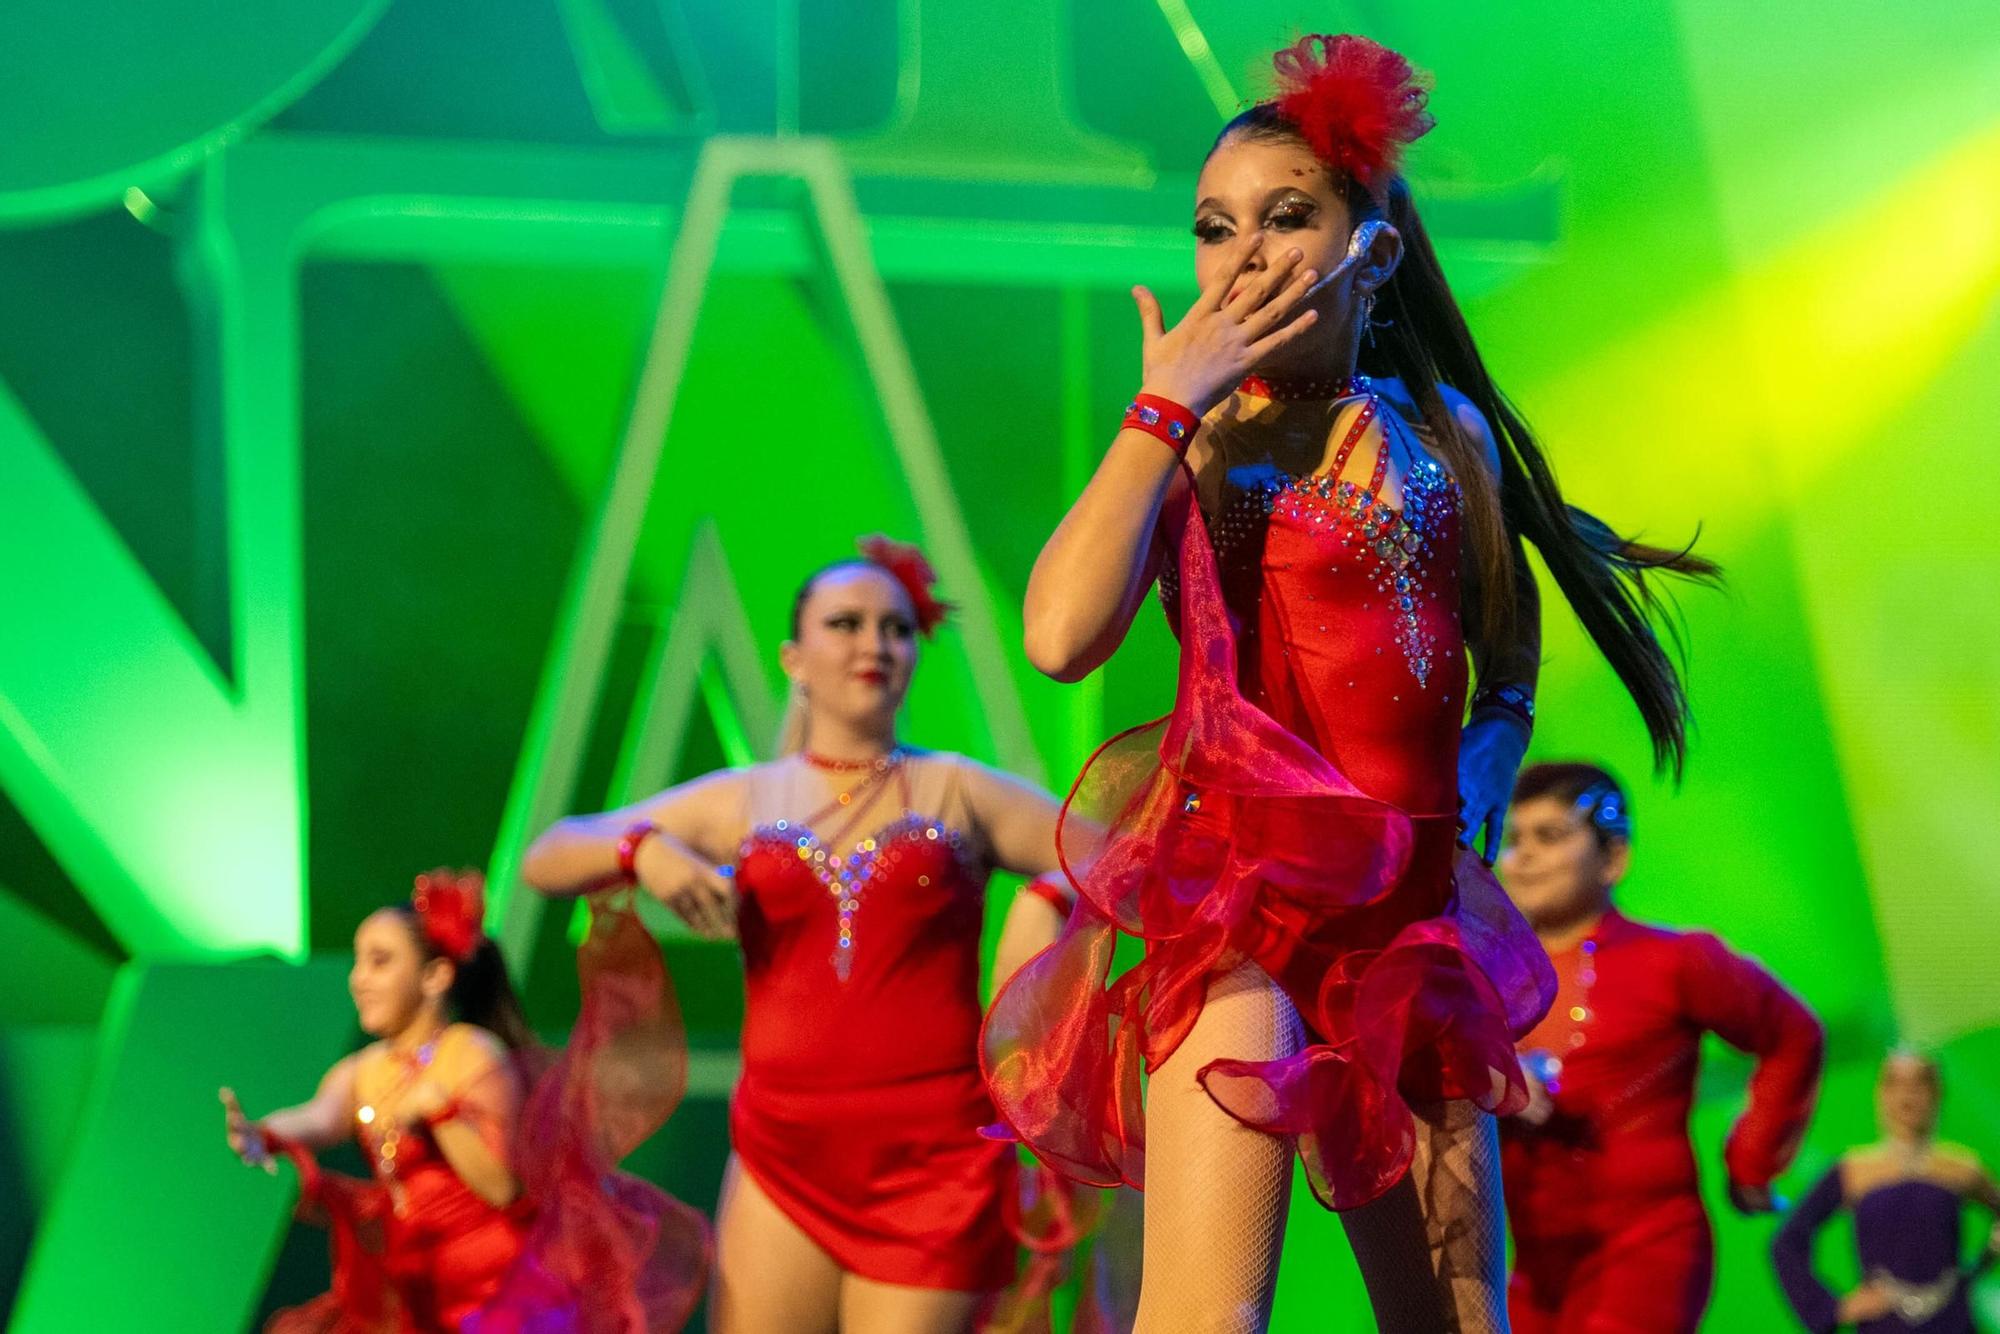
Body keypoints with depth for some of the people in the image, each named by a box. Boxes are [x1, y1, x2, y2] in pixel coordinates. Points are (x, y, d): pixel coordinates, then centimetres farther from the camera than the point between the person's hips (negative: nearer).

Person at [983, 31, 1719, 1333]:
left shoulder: (1443, 435, 11)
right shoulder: (1187, 449, 2)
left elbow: (1509, 662, 24)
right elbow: (1063, 634, -17)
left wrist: (1471, 799, 5)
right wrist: (1169, 405, -10)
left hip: (1413, 922, 4)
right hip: (1243, 905, -4)